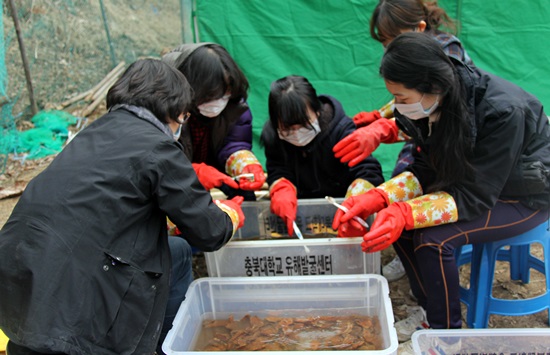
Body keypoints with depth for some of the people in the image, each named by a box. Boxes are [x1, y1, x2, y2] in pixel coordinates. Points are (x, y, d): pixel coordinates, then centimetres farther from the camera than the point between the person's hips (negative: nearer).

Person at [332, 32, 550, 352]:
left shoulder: (503, 112, -34)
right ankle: (431, 310, 9)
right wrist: (376, 198, -22)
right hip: (472, 178, 7)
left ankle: (447, 331, -2)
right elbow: (426, 171, -7)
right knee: (396, 220, -10)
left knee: (434, 239, -26)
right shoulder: (437, 102, -14)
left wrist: (406, 214, -42)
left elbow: (475, 198, -31)